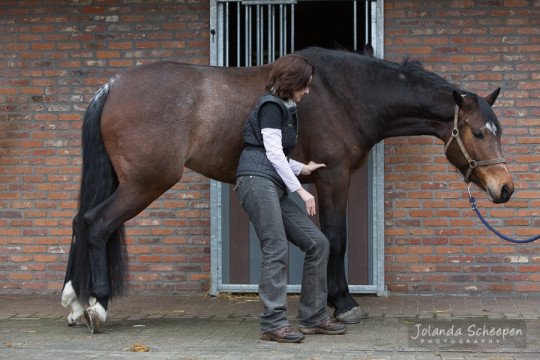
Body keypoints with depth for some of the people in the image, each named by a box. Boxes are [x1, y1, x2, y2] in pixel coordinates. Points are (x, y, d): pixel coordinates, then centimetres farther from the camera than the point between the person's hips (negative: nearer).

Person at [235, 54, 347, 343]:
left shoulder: (287, 110, 25)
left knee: (318, 244, 4)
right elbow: (273, 153, -10)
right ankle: (273, 324, -14)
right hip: (257, 181, -9)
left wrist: (302, 168, 25)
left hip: (276, 188, 9)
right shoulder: (271, 106, -3)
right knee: (276, 251, -16)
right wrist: (300, 190, -9)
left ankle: (313, 318, 7)